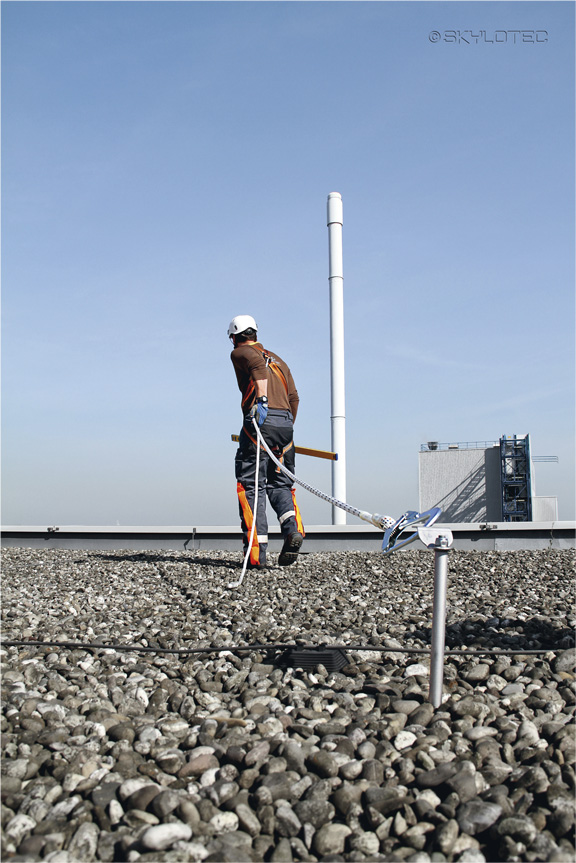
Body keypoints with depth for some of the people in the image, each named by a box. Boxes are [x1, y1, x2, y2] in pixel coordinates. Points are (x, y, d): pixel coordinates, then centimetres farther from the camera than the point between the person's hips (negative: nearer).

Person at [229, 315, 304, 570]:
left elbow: (258, 364, -15)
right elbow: (293, 397, 22)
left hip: (261, 421, -6)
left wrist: (262, 399, -26)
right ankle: (293, 529, -11)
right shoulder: (276, 359, 28)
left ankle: (256, 554, -8)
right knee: (279, 484, 15)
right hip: (285, 424, 6)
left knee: (251, 487, -3)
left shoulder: (240, 352, 9)